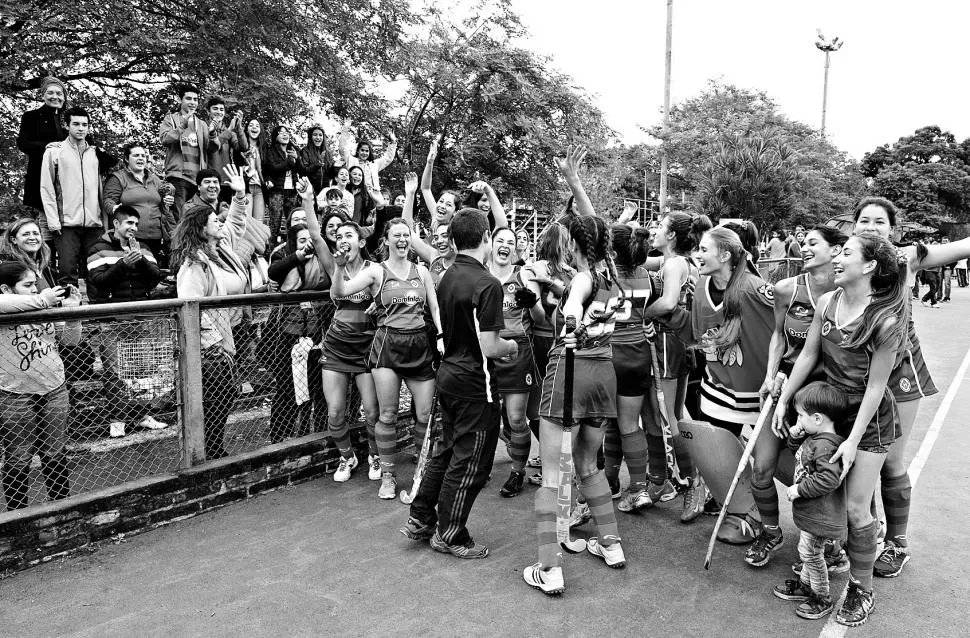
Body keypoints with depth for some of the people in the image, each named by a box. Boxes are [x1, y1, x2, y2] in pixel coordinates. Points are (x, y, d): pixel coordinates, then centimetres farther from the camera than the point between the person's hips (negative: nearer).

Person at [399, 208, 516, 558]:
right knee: (469, 463, 7)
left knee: (446, 450, 22)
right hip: (475, 384, -8)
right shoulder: (487, 284, -22)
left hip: (449, 373, 8)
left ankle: (420, 520, 32)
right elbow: (488, 348, -24)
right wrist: (511, 346, -3)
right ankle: (450, 535, 21)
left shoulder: (447, 277, 5)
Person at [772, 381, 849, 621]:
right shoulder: (813, 438, 3)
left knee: (811, 554, 4)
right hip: (809, 512, 10)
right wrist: (795, 437, 2)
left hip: (820, 516, -10)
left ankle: (822, 599, 21)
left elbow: (829, 479, -36)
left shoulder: (825, 446, -28)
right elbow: (800, 454, 22)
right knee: (808, 552, 24)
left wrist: (799, 489, -26)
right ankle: (805, 585, 41)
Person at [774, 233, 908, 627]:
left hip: (869, 418, -5)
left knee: (856, 507, 1)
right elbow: (808, 355, 0)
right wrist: (783, 401, 1)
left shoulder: (886, 319, -23)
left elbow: (875, 385, -18)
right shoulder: (827, 303, -8)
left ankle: (861, 590, 21)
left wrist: (853, 440, -16)